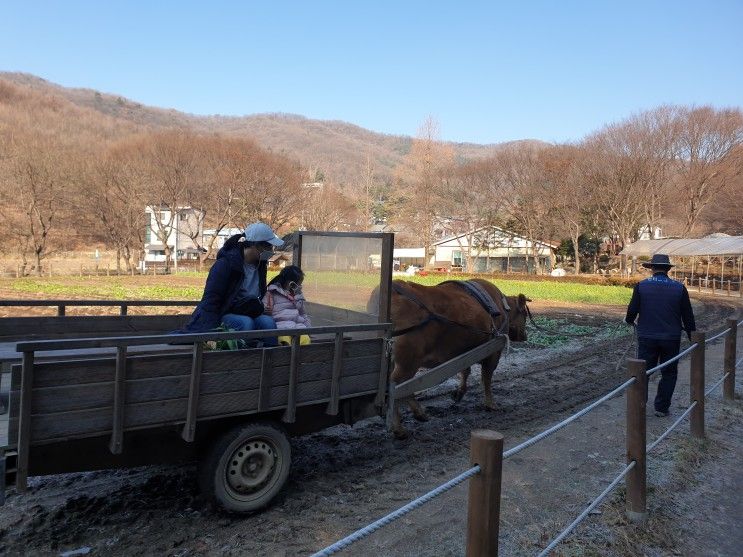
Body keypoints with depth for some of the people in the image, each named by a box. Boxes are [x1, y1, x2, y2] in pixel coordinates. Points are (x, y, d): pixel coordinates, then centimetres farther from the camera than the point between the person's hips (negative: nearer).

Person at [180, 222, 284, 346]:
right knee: (246, 323, -35)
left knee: (268, 322, -24)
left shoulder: (260, 265, 5)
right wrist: (211, 335, -29)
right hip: (223, 314, -6)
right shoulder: (225, 264, -16)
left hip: (248, 314, 6)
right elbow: (210, 300, -20)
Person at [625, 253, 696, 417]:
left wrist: (629, 320, 17)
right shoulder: (679, 288, -3)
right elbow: (688, 316, 1)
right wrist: (692, 336, 12)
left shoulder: (641, 286, -7)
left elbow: (632, 310, -5)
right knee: (669, 373, 15)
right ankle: (661, 407, 18)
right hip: (671, 338, 1)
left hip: (646, 338, 0)